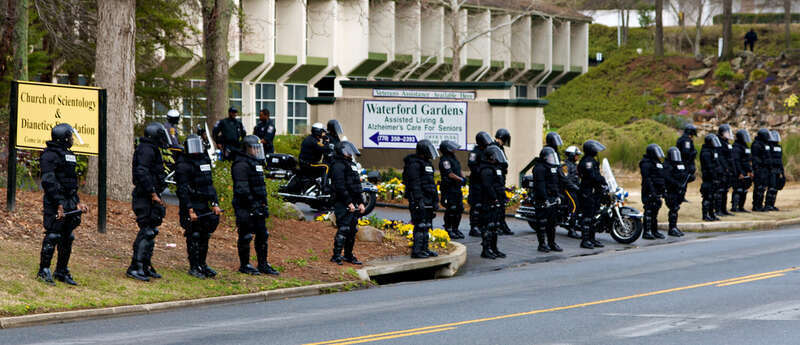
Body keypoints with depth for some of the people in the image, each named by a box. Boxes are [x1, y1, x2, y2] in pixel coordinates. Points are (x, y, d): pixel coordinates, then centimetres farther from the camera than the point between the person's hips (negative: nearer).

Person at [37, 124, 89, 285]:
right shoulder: (50, 155, -11)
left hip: (69, 202, 9)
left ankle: (62, 272, 17)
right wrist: (59, 204, -22)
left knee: (67, 238, 10)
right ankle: (44, 271, -1)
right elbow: (49, 181, -18)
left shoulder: (68, 155, 18)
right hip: (54, 203, -9)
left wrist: (77, 202, 17)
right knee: (52, 236, -8)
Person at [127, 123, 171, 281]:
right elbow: (142, 173, -25)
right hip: (146, 198, -11)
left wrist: (156, 196, 25)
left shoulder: (151, 150, 19)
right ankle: (135, 267, -12)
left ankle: (146, 266, 19)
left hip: (150, 197, 11)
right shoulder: (146, 150, -14)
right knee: (146, 232, -12)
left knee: (150, 232, 14)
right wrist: (153, 194, -24)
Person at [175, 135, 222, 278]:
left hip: (204, 206, 7)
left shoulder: (204, 162, 15)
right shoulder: (183, 165, -10)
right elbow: (183, 190, -15)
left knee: (205, 235, 10)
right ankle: (194, 267, 2)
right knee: (194, 237, -5)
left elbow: (210, 184, 19)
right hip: (191, 206, -7)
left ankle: (202, 264, 20)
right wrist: (190, 210, -21)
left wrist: (215, 204, 9)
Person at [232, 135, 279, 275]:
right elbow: (242, 188, -21)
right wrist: (252, 203, -23)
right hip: (246, 207, -9)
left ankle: (263, 265, 17)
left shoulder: (256, 163, 18)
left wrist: (264, 204, 20)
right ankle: (244, 265, 7)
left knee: (262, 235, 10)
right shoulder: (241, 165, -14)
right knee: (246, 236, -1)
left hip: (257, 207, 9)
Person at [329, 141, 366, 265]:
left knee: (352, 230, 11)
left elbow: (357, 186, 24)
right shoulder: (338, 166, -10)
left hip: (353, 204, 9)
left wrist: (361, 202, 16)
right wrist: (349, 203, -20)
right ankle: (336, 256, -10)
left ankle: (348, 255, 19)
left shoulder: (351, 165, 21)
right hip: (343, 204, -9)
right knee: (343, 229, -12)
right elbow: (340, 187, -18)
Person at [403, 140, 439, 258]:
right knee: (420, 226, -11)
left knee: (426, 225, 13)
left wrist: (435, 200, 24)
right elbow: (414, 184, -19)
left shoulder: (426, 163, 19)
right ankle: (416, 251, -9)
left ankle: (424, 248, 19)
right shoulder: (414, 164, -13)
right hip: (419, 201, -10)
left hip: (427, 201, 10)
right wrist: (419, 200, -24)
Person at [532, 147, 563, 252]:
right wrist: (545, 200, -22)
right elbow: (540, 185, -19)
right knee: (542, 223, -5)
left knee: (552, 222, 13)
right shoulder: (539, 168, -13)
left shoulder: (553, 168, 17)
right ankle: (542, 244, -1)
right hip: (543, 201, -9)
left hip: (553, 200, 9)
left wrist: (558, 196, 16)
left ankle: (551, 243, 20)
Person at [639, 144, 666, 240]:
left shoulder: (657, 163, 20)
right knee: (649, 211, -10)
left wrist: (664, 190, 22)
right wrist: (652, 191, -25)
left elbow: (661, 178, 26)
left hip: (657, 192, 9)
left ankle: (654, 231, 19)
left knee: (655, 211, 13)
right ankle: (646, 232, -9)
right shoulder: (646, 164, -11)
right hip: (650, 192, -9)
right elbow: (647, 179, -19)